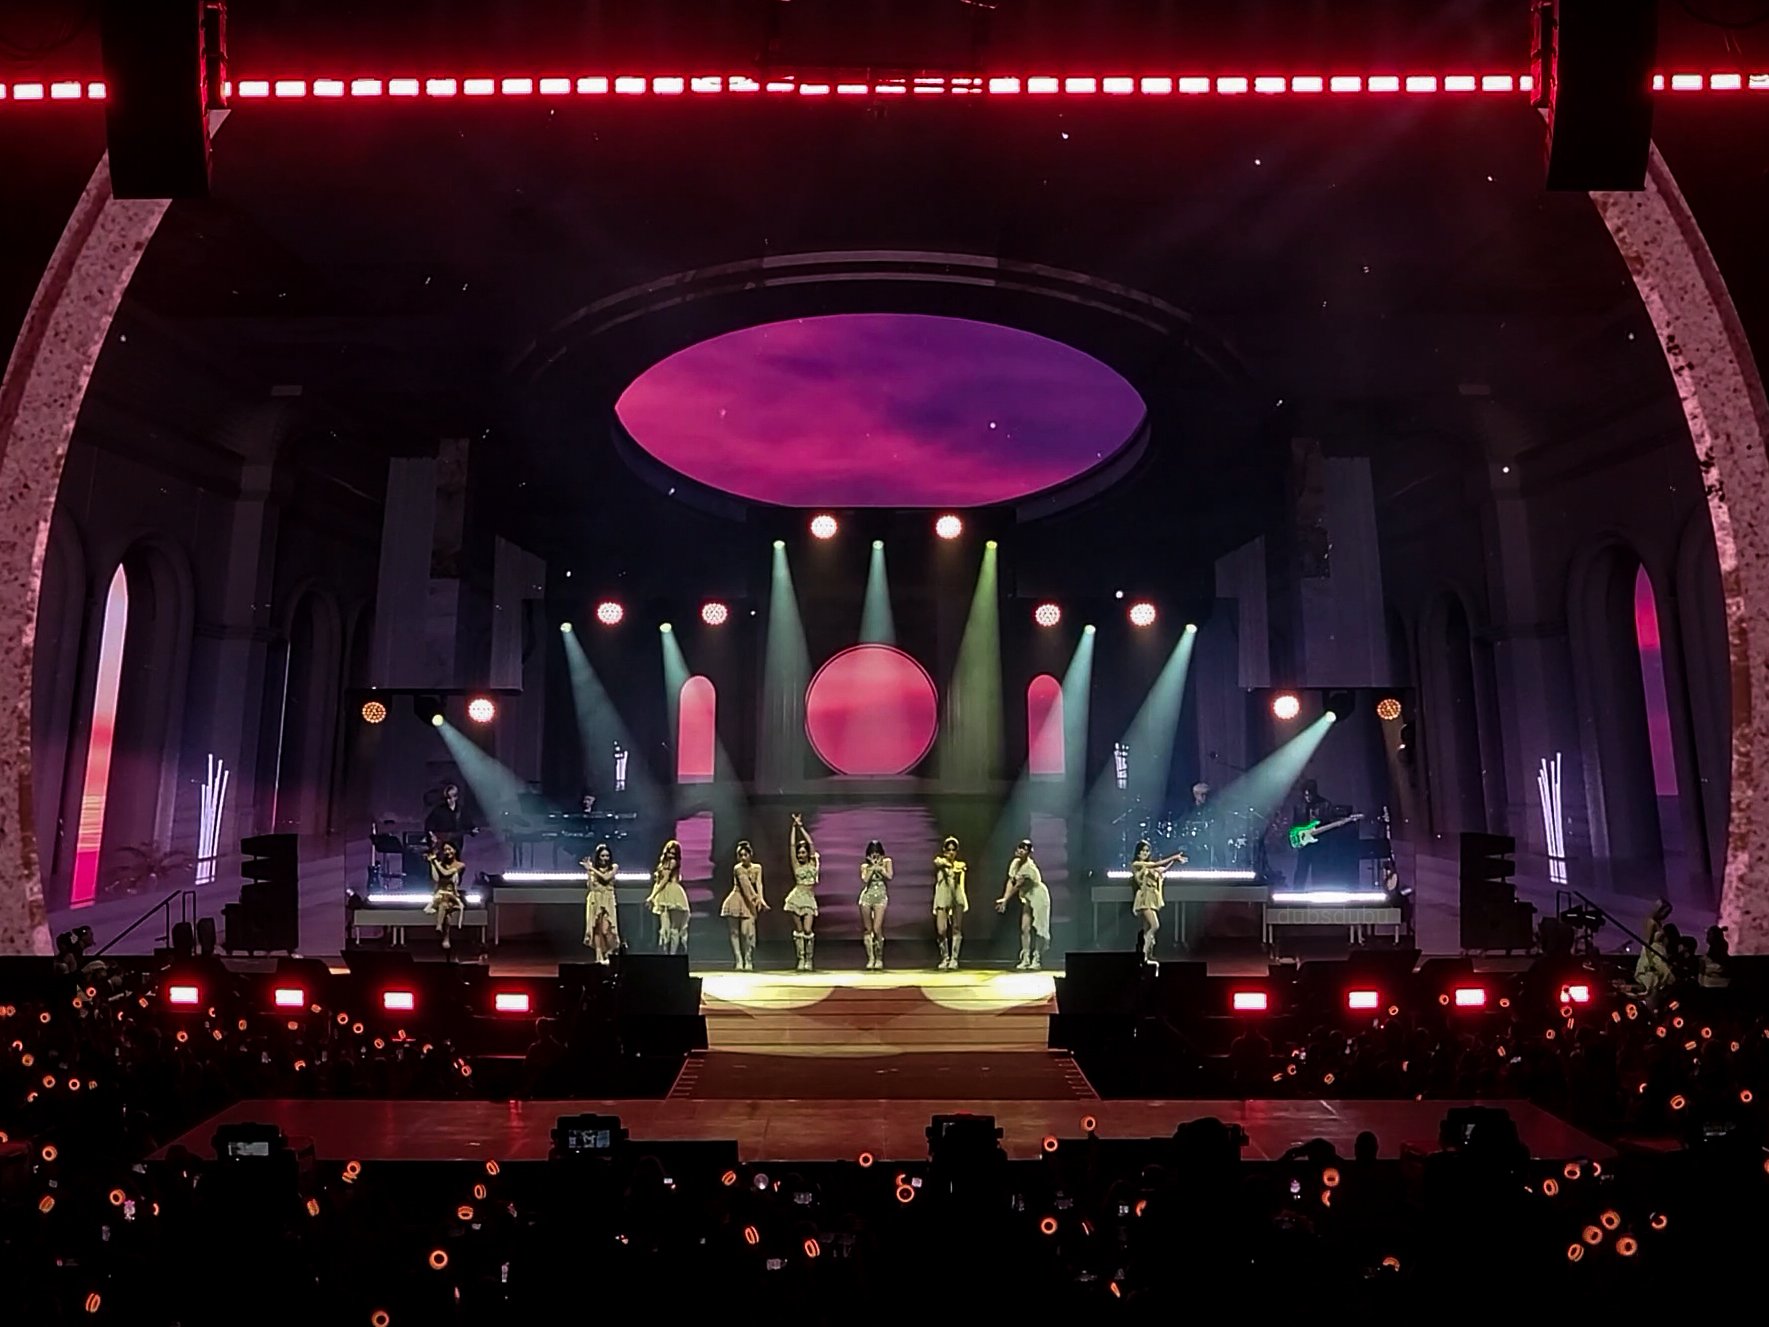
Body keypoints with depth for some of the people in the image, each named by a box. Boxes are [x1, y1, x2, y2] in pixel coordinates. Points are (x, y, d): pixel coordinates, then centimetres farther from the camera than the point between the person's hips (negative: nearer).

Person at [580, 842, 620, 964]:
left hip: (608, 901, -1)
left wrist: (592, 869, -8)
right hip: (595, 900, 1)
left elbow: (606, 877, -13)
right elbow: (588, 886, 0)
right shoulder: (592, 868, 4)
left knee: (606, 927, -10)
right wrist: (588, 870, -7)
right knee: (596, 928, -1)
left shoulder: (613, 867, 4)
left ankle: (607, 954, -2)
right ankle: (599, 956, 0)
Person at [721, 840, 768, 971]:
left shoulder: (757, 868, 3)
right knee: (735, 932, -2)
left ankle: (748, 961, 0)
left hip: (749, 903, 2)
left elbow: (758, 884, -9)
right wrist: (756, 897, -31)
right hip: (736, 901, -2)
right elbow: (746, 885, -21)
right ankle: (739, 961, 4)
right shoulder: (738, 868, -11)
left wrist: (760, 899, -26)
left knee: (747, 931, -10)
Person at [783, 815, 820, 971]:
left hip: (809, 898, -1)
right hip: (797, 897, 1)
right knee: (798, 930, 4)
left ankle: (810, 959, 5)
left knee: (808, 930, -9)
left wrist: (801, 827, 6)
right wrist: (794, 827, 3)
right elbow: (792, 845, 4)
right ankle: (801, 959, 11)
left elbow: (811, 843, 2)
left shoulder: (813, 864, 5)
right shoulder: (796, 865, 8)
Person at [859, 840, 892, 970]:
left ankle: (879, 959, 2)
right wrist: (873, 867, -9)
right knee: (867, 929, 1)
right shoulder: (865, 866, 6)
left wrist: (879, 867, -11)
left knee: (877, 929, -11)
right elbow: (865, 880, -10)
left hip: (881, 897, -1)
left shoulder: (886, 861, 6)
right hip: (867, 896, 2)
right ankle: (870, 958, 10)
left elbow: (889, 877, -7)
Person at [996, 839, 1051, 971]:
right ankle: (1025, 959, 6)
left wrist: (1005, 899, -20)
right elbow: (1010, 882, -1)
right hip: (1027, 899, 7)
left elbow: (1018, 885, -24)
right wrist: (1004, 899, -9)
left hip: (1038, 897, -7)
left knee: (1037, 928, -5)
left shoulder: (1029, 867, -26)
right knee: (1024, 928, 2)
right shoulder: (1015, 863, -3)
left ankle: (1037, 960, 1)